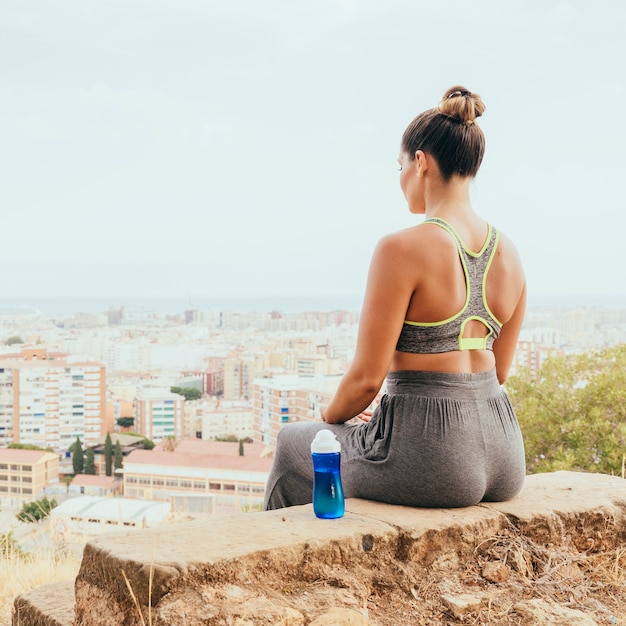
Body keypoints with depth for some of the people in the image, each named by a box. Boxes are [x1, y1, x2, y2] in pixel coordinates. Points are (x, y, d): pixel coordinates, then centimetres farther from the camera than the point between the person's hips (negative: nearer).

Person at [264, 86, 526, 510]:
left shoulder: (402, 249, -17)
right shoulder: (509, 253, 5)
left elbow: (367, 378, -15)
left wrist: (332, 416, 6)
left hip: (433, 462, -7)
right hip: (502, 455, 7)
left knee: (293, 445, 22)